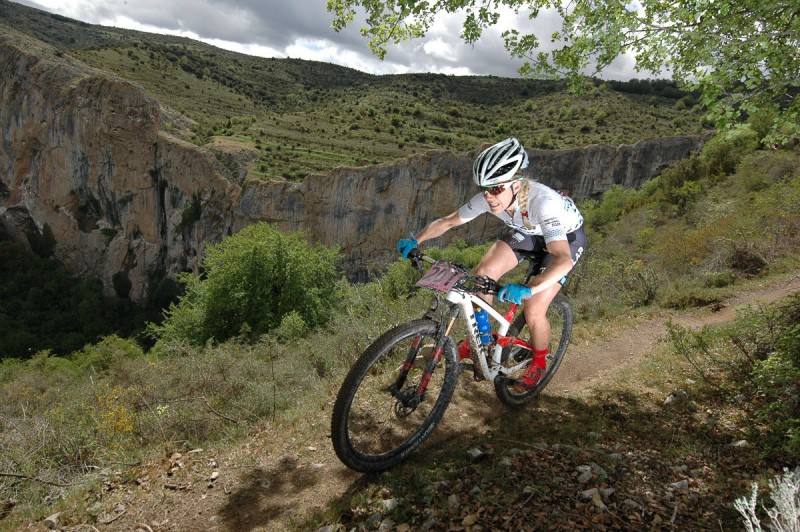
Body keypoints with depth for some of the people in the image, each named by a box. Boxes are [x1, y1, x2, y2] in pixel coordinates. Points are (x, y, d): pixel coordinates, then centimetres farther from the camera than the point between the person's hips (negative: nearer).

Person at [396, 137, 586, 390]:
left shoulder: (541, 202, -42)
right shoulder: (487, 198, -25)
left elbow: (563, 259, -51)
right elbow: (447, 222, -13)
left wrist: (528, 289, -65)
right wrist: (415, 240, -28)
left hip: (567, 236, -5)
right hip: (530, 231, 5)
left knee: (533, 311, -16)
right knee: (482, 274, -14)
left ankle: (539, 362, 16)